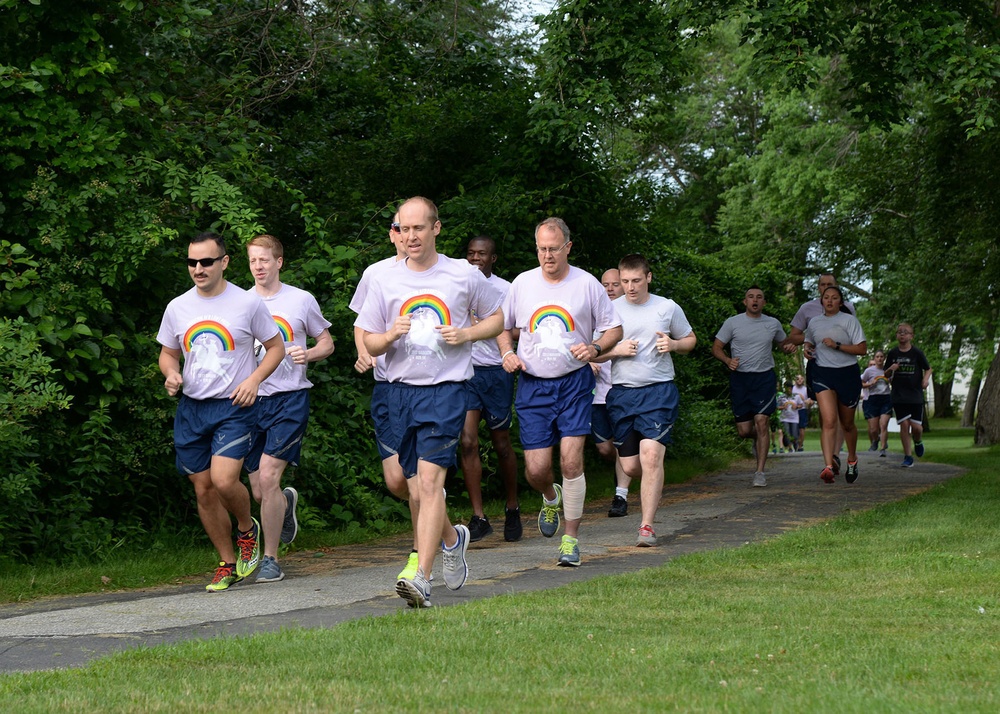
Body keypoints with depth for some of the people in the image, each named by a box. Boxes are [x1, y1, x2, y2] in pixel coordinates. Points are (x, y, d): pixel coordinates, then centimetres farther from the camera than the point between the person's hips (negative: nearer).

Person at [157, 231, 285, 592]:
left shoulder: (248, 303, -4)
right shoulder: (177, 308, 6)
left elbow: (276, 348, 6)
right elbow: (168, 353, 20)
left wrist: (253, 380, -10)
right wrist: (171, 374, -3)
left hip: (234, 406, -4)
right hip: (191, 408, 4)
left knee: (224, 480, -21)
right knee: (203, 489, 5)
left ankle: (247, 529, 11)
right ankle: (228, 563, 20)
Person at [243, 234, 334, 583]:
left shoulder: (301, 300, 3)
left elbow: (327, 343, 12)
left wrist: (307, 354, -10)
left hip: (290, 398, -3)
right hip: (251, 400, 3)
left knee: (268, 475, -18)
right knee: (259, 491, 3)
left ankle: (270, 558, -7)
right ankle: (287, 502, 41)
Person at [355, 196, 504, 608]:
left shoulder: (465, 276, 2)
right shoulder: (384, 281, 7)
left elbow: (497, 317, 14)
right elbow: (369, 343, 11)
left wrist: (466, 333, -5)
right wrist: (391, 335, -12)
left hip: (447, 389, -4)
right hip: (401, 391, 4)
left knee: (429, 479, -17)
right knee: (419, 485, 11)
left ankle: (421, 578, -21)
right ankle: (452, 538, 40)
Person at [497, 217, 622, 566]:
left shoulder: (587, 284, 0)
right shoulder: (522, 283, 5)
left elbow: (614, 329, 6)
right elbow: (504, 328, 17)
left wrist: (594, 348, -14)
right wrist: (508, 353, -3)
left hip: (574, 383, -2)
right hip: (532, 386, 2)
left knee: (571, 459, -13)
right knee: (536, 469, -3)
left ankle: (572, 538, -2)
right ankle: (551, 498, 35)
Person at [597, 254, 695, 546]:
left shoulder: (668, 308, 4)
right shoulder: (611, 309, 4)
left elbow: (690, 340, 17)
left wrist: (673, 344, -5)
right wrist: (616, 350, -11)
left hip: (659, 390, -2)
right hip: (622, 393, 2)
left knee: (651, 455, -19)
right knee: (630, 466, 5)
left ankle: (647, 527, -14)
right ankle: (654, 485, 42)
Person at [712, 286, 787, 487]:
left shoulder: (773, 324, 8)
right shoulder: (733, 323, 2)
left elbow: (783, 343, 26)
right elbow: (716, 348, 4)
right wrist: (728, 360, -16)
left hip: (764, 377, 0)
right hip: (740, 378, 0)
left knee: (761, 422, -14)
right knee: (744, 430, 0)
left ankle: (760, 472, -10)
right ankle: (759, 439, 39)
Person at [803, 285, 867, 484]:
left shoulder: (849, 320, -2)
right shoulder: (814, 322, 10)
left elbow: (862, 348, -8)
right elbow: (809, 341, 30)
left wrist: (836, 345, -17)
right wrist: (807, 348, 6)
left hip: (847, 374, -1)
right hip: (822, 374, 1)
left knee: (847, 423, 12)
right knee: (829, 421, -17)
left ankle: (852, 460, 38)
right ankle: (828, 467, -27)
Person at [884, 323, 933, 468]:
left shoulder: (917, 353, -3)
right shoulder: (893, 353, 3)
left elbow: (928, 368, 10)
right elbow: (886, 375, 12)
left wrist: (926, 379, -10)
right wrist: (891, 369, -11)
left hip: (916, 395, -1)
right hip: (898, 395, 1)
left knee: (916, 426, -5)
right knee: (904, 424, -5)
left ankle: (917, 442, 30)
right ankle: (908, 456, 3)